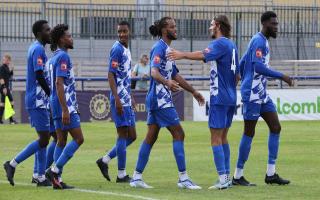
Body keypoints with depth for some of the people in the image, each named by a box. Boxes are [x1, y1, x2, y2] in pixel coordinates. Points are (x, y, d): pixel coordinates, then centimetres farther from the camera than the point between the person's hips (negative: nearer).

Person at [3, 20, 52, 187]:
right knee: (44, 138, -9)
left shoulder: (35, 48, 17)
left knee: (44, 138, 10)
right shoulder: (38, 49, -14)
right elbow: (39, 76, -22)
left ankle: (41, 178, 9)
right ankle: (13, 164, -5)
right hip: (38, 101, -10)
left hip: (38, 101, 10)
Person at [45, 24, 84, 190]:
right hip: (65, 105, -10)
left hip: (58, 106, 10)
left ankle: (56, 179, 5)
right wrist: (65, 110, -23)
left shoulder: (55, 57, 17)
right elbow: (59, 84, -21)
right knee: (78, 139, -8)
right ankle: (54, 170, -12)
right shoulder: (63, 56, -13)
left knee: (61, 141, 8)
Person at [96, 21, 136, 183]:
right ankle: (121, 174, 0)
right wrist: (117, 99, -22)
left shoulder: (127, 50, 16)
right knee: (123, 134, -5)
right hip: (120, 99, -9)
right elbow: (111, 75, -17)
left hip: (126, 99, 9)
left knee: (131, 136, 10)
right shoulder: (117, 49, -12)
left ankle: (105, 160, 16)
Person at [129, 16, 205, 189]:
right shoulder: (159, 47, -12)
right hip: (161, 99, -10)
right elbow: (154, 72, -26)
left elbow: (175, 75, 26)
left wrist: (193, 92, 29)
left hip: (156, 100, 10)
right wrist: (167, 82, -45)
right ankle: (183, 178, -8)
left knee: (151, 137, 10)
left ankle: (137, 177, 11)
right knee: (178, 134, -8)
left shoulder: (167, 49, 18)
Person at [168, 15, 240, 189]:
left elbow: (204, 55, -32)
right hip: (230, 98, 9)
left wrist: (183, 55, -38)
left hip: (219, 97, -9)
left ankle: (222, 180, -11)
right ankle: (227, 178, 16)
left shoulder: (221, 43, -11)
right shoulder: (231, 45, 16)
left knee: (216, 139, -7)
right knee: (223, 137, 15)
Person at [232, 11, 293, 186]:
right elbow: (258, 66, -28)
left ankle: (271, 174, 7)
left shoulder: (262, 41, 17)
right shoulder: (259, 41, -14)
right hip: (252, 95, -10)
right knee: (249, 133, -4)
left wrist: (246, 83, 29)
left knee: (275, 128, 6)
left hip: (262, 94, 10)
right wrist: (281, 76, -25)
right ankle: (238, 176, 5)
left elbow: (242, 64, 24)